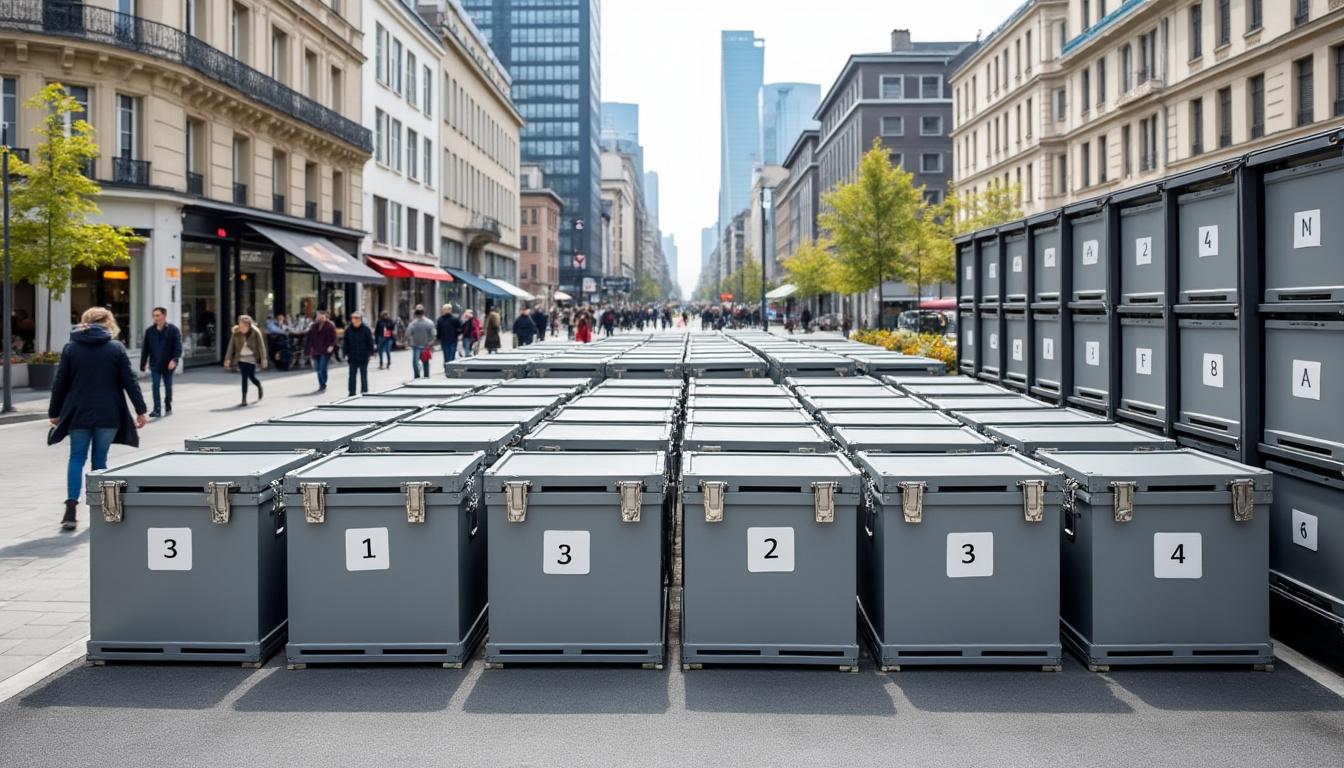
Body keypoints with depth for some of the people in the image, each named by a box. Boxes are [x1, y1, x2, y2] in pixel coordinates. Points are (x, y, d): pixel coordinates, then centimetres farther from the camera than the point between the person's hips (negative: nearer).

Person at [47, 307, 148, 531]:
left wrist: (54, 412, 13)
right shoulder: (116, 348, 0)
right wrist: (140, 410, 0)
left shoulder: (71, 348, 3)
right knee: (100, 460, 7)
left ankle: (71, 508, -6)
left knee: (77, 458, 7)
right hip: (108, 414, -1)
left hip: (79, 413, 1)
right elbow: (130, 381, -3)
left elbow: (60, 383, 4)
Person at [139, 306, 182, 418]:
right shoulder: (149, 331, 4)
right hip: (154, 364, 2)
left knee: (168, 386, 11)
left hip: (168, 364, -2)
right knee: (155, 386, -7)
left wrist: (174, 359, -24)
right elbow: (145, 349, 7)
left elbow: (178, 346, -11)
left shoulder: (173, 329, -5)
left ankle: (168, 407, 25)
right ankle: (157, 409, -8)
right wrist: (143, 363, 5)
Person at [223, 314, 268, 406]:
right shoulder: (236, 333, -4)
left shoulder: (255, 332, -10)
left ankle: (259, 388, 33)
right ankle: (244, 400, 0)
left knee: (251, 376, -1)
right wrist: (228, 359, -6)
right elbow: (231, 346, -2)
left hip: (251, 358, -2)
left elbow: (261, 346, -7)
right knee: (244, 377, -4)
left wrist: (263, 359, -9)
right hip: (241, 358, 2)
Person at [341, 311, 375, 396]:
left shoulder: (366, 329, -6)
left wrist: (370, 353, -7)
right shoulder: (348, 330, 0)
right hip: (352, 357, 3)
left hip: (363, 357, -2)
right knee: (352, 375, 7)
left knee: (363, 375, 5)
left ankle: (364, 392, 13)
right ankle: (352, 393, 14)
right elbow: (345, 343, 5)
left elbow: (370, 342, -3)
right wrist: (346, 354, 1)